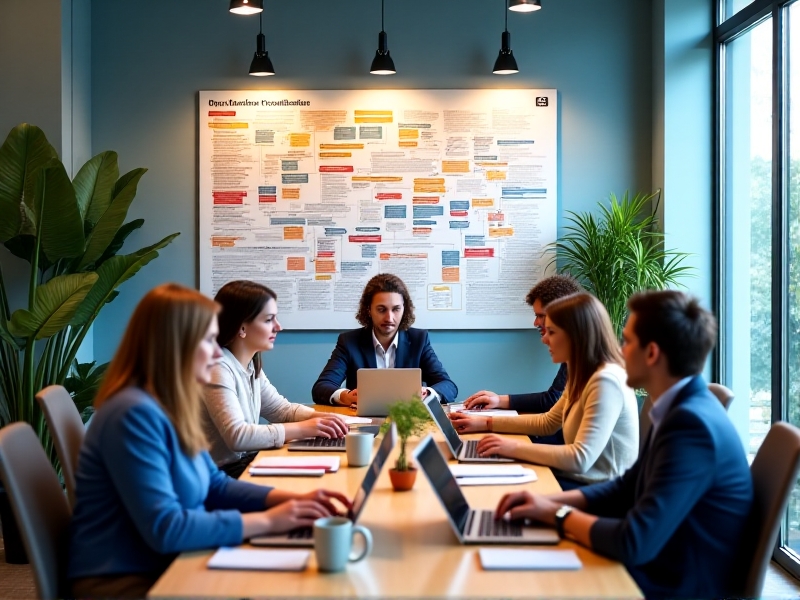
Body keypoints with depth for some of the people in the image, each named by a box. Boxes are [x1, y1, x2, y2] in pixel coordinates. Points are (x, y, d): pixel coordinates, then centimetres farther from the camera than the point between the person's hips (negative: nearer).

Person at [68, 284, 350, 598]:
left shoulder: (171, 407, 7)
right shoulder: (134, 414, -23)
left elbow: (214, 485, 14)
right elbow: (163, 529, -26)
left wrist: (292, 499, 0)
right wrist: (267, 520, -20)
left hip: (166, 565, 8)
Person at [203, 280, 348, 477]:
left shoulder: (251, 365, 8)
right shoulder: (218, 368, -21)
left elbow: (282, 409, 18)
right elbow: (237, 436, -30)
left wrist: (319, 418, -3)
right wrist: (303, 428, -25)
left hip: (246, 461, 9)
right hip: (224, 474, -9)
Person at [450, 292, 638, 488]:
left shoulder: (606, 381, -22)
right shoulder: (583, 375, 10)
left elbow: (581, 458, -27)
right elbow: (547, 423, 22)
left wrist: (515, 448, -22)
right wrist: (486, 423, 16)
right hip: (577, 479, 8)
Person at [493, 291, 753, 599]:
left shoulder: (692, 424, -25)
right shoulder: (682, 409, 5)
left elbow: (634, 543, -27)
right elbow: (627, 488, 15)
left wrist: (557, 514, -11)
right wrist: (549, 500, 1)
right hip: (660, 568, 8)